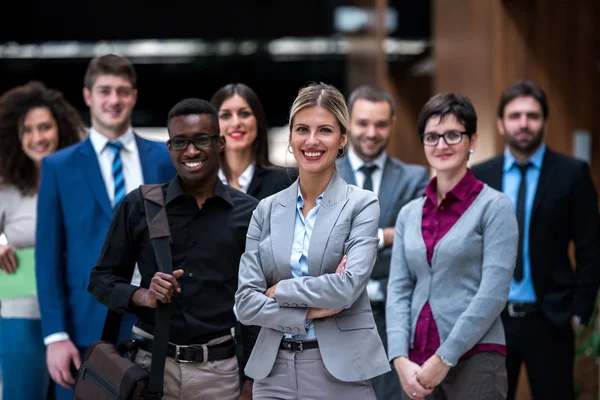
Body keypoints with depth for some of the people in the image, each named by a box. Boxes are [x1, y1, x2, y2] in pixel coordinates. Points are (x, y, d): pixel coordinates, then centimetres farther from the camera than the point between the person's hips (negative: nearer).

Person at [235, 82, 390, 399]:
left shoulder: (362, 204, -4)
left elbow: (348, 287, -17)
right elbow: (245, 302, 0)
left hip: (340, 372, -3)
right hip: (273, 370, 3)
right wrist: (309, 312, -12)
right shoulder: (267, 210, 6)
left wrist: (279, 291, -7)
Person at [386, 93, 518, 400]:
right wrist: (400, 359, -7)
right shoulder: (409, 213, 12)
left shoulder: (494, 207, -3)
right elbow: (399, 290, 7)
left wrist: (444, 358, -14)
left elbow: (493, 294, -11)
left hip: (474, 360, -4)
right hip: (418, 365, 5)